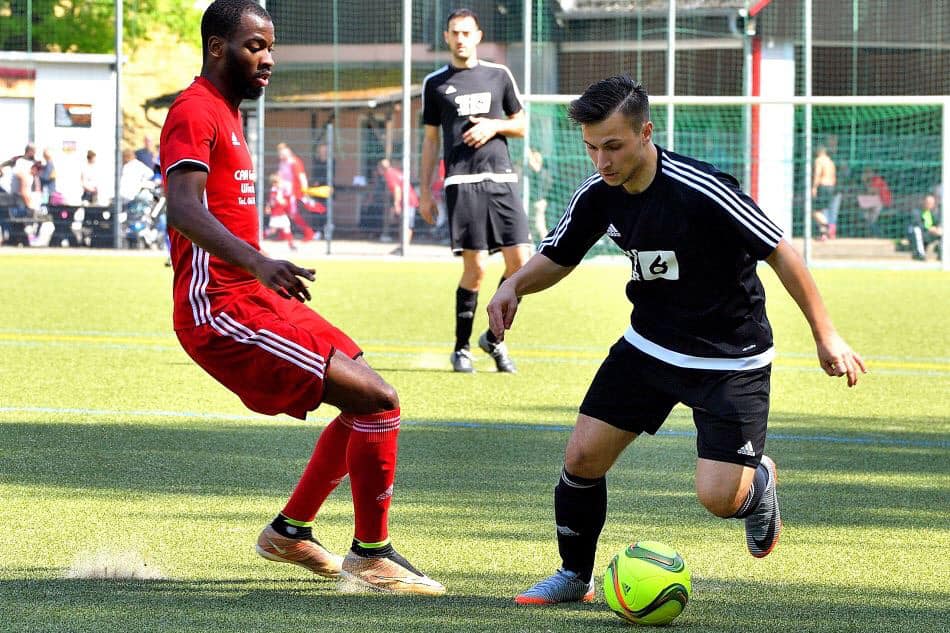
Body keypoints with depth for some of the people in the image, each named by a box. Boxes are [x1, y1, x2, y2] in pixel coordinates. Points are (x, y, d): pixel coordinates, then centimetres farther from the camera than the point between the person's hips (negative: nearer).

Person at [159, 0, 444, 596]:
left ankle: (291, 531, 23)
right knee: (378, 401, -15)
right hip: (221, 308, -11)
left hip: (255, 298, 11)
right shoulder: (196, 112, -13)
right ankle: (371, 555, -5)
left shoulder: (225, 112, 20)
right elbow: (183, 207, -29)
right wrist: (259, 264, -42)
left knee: (369, 399, 16)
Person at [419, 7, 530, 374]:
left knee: (519, 261, -7)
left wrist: (495, 125, -4)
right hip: (462, 181, -2)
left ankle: (493, 338, 12)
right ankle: (461, 348, 5)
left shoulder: (499, 76, 12)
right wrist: (424, 192, 9)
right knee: (475, 267, -9)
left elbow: (521, 126, 18)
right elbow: (430, 140, 13)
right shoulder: (435, 83, 9)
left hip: (501, 178, 2)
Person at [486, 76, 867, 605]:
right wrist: (514, 286, -13)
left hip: (731, 359, -6)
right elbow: (556, 259, 9)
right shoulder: (599, 194, -7)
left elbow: (780, 254, -21)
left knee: (718, 497, -13)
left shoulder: (703, 192, -28)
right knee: (583, 456, -2)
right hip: (649, 345, 6)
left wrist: (826, 336, -18)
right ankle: (575, 576, 21)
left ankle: (758, 480, 24)